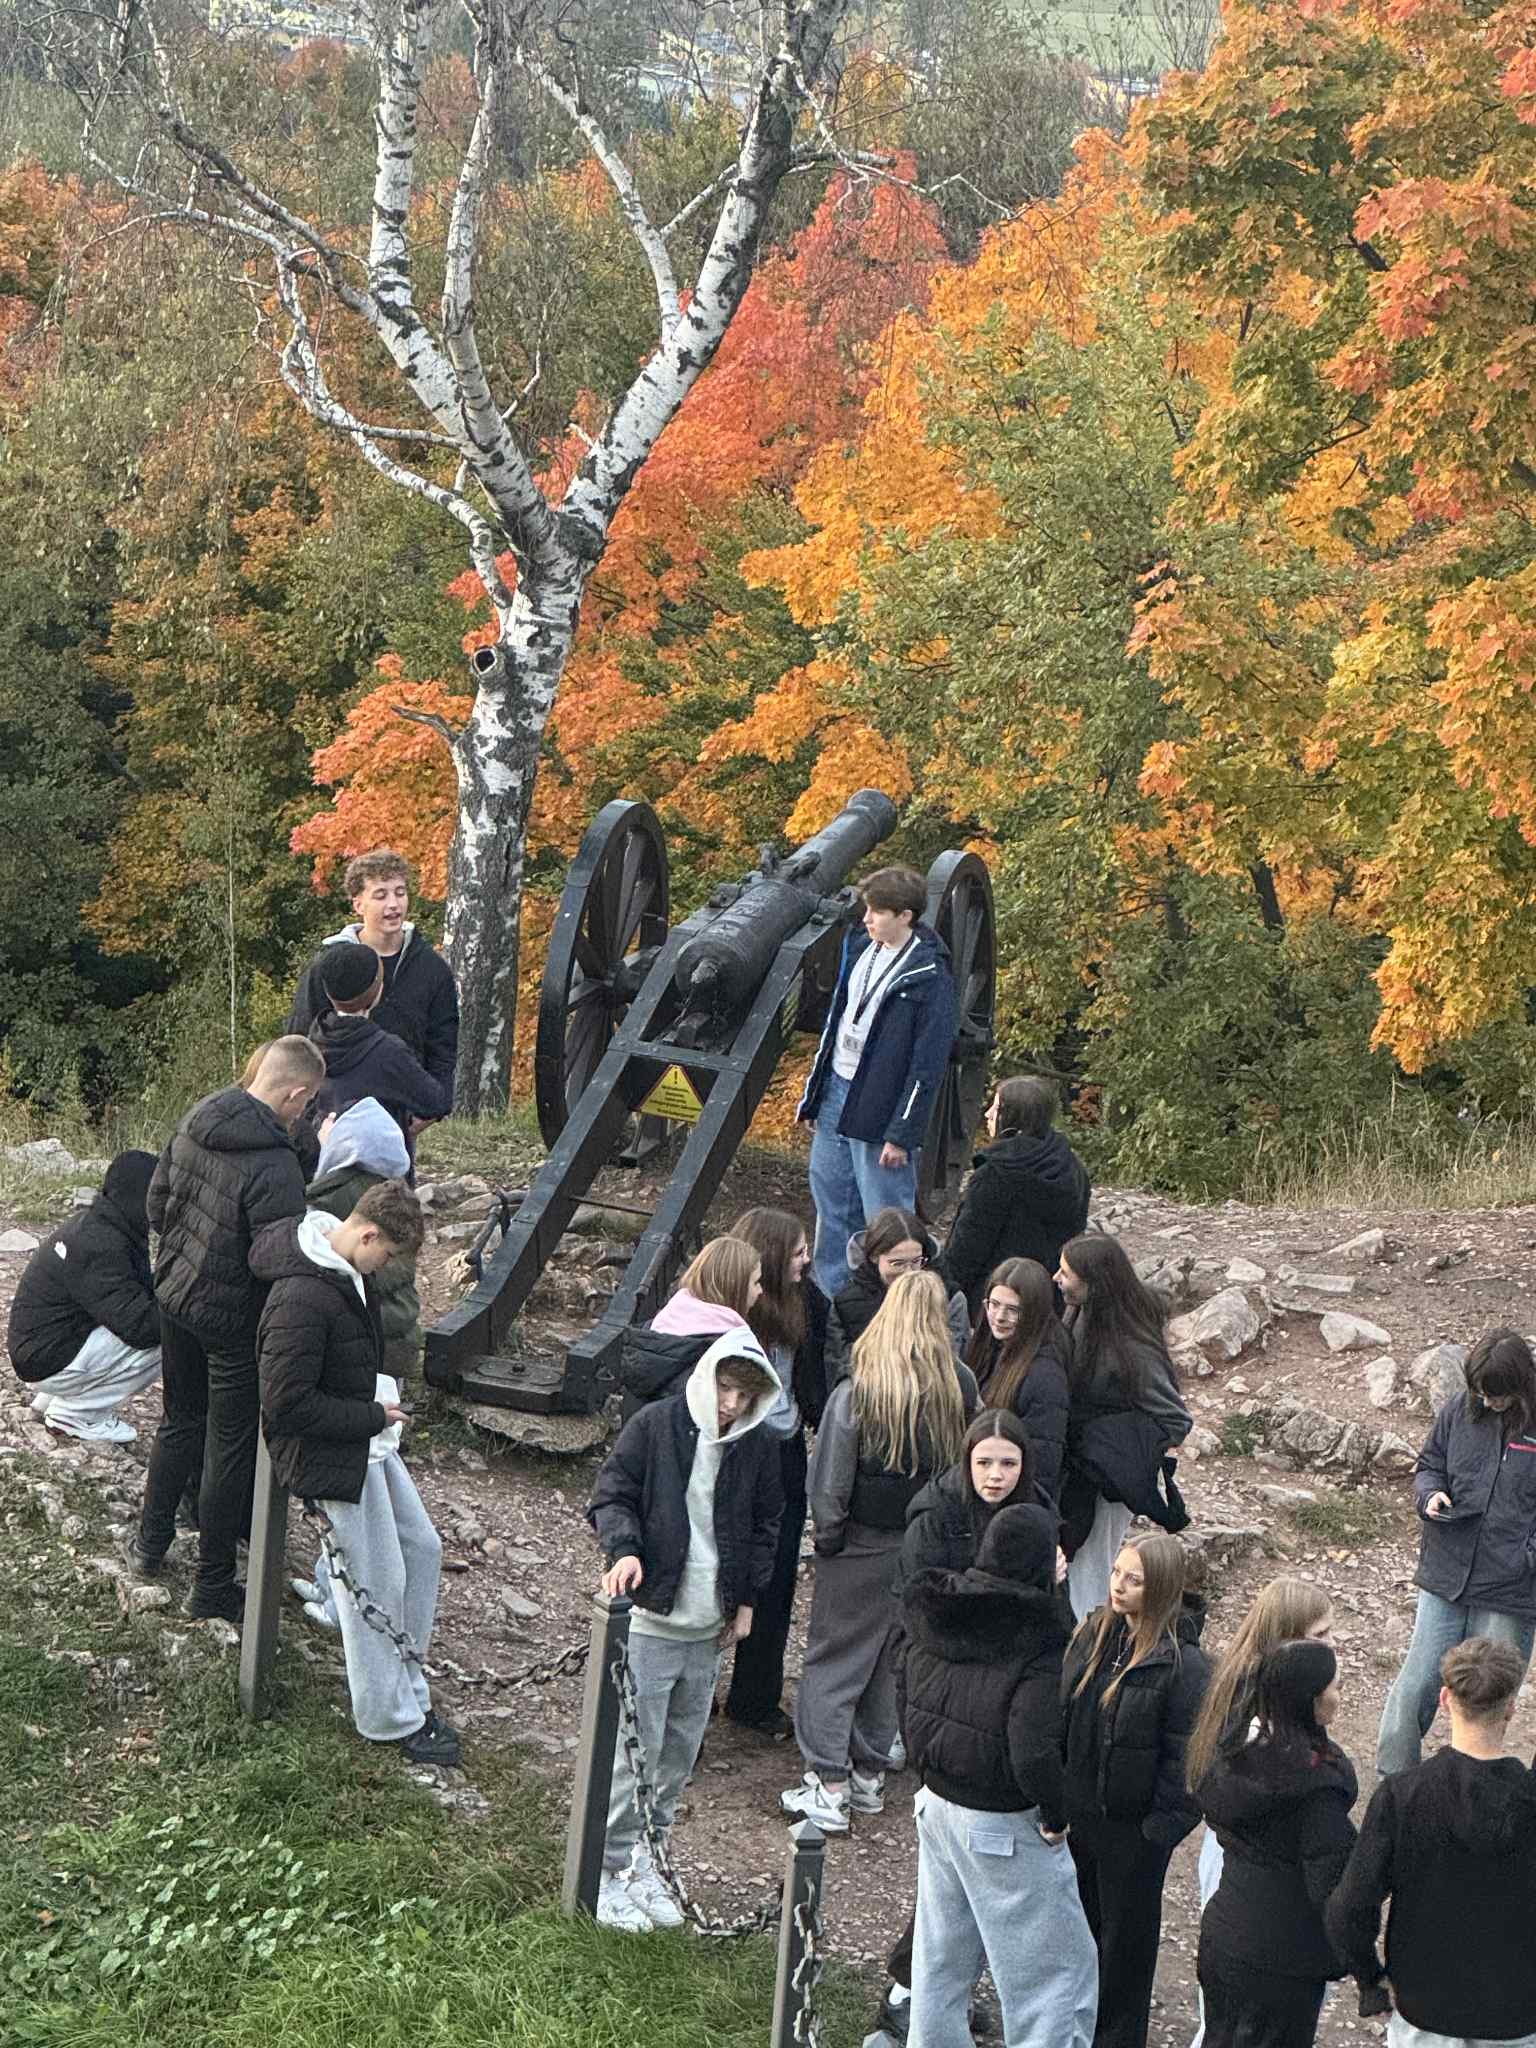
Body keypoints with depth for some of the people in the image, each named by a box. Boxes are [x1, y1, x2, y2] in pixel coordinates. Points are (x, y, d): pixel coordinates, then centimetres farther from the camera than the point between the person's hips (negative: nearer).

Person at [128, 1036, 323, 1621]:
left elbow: (156, 1204, 7)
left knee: (179, 1422, 27)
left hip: (174, 1297, 7)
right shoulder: (274, 1167, -30)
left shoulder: (195, 1119, -5)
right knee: (232, 1448, 8)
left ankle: (150, 1543, 42)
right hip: (232, 1320, -7)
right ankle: (213, 1589, 19)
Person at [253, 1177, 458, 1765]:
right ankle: (391, 1718, 18)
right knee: (375, 1585, 2)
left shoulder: (346, 1273, 1)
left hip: (367, 1443, 10)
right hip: (330, 1457, -10)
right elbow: (287, 1405, -28)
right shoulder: (302, 1299, -30)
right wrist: (373, 1416, -20)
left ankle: (406, 1687, 31)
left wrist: (379, 1404, 7)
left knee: (422, 1548, 17)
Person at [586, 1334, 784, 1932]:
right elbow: (610, 1496, -4)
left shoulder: (756, 1447, 5)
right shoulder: (654, 1427, -7)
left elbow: (765, 1524, 17)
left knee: (681, 1750, 11)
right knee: (634, 1748, -5)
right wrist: (624, 1550, -22)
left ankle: (643, 1856, 24)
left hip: (709, 1630, 5)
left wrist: (747, 1599, 12)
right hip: (650, 1618, -5)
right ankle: (610, 1869, 6)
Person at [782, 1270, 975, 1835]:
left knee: (834, 1660, 8)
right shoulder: (961, 1390, -11)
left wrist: (828, 1536, 0)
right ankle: (870, 1776, 29)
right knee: (891, 1660, 19)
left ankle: (828, 1787, 6)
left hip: (861, 1549, -4)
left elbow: (828, 1485, -16)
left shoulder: (856, 1394, -21)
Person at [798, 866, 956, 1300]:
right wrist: (813, 1093, 16)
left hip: (879, 1110, -8)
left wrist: (902, 1134, -17)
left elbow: (928, 1064, -16)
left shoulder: (929, 978, -16)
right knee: (831, 1202, 15)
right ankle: (831, 1300, 28)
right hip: (836, 1093, 8)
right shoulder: (860, 948, 7)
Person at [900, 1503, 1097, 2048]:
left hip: (938, 1806, 7)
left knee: (940, 1961, 22)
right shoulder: (1036, 1644, -24)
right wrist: (1055, 1815, -13)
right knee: (1058, 1970, 6)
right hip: (1006, 1828, -7)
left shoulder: (931, 1615, -3)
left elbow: (907, 1703, 8)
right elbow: (1033, 1753, -29)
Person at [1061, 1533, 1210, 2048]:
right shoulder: (1094, 1634, -1)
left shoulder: (1182, 1663, -21)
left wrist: (1162, 1827, -17)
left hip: (1132, 1825, -6)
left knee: (1125, 1933, 11)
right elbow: (1061, 1709, 8)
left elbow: (1185, 1754, -17)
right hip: (1077, 1809, 6)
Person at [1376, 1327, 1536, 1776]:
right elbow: (1429, 1465, 15)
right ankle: (1392, 1779, 18)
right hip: (1446, 1579, 3)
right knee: (1416, 1683, 4)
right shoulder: (1459, 1411, 1)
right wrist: (1431, 1494, -6)